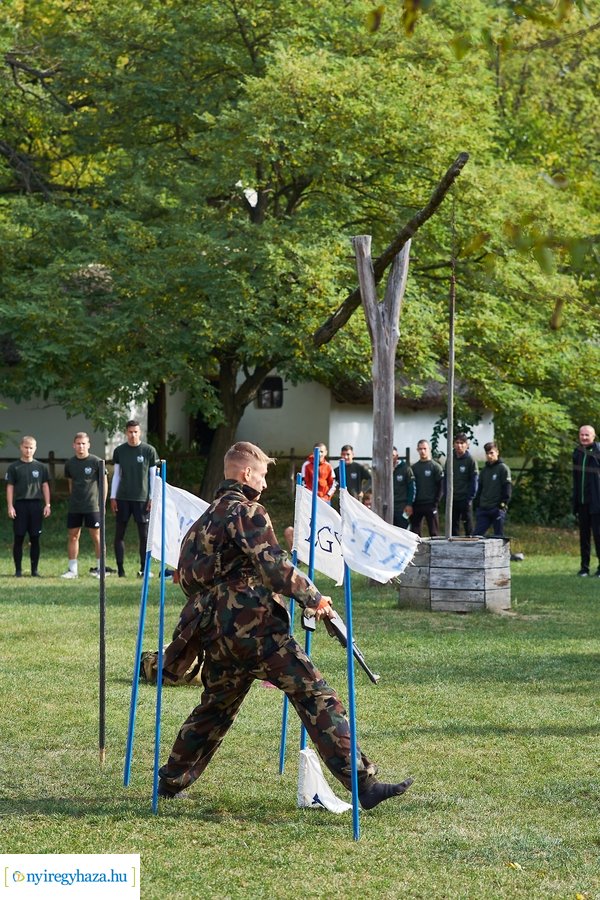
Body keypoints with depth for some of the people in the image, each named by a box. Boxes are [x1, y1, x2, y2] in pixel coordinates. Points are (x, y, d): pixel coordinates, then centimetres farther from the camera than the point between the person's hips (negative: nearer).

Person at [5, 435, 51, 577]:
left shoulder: (41, 467, 9)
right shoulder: (14, 467, 4)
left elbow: (45, 486, 11)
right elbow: (10, 487, 2)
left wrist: (47, 505, 2)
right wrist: (10, 506, -6)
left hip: (36, 504, 1)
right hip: (20, 504, -1)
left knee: (35, 539, 3)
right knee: (18, 538, -1)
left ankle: (34, 570, 8)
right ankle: (18, 570, 6)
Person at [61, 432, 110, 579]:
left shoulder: (96, 462, -5)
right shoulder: (69, 463, 7)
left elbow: (104, 482, 0)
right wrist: (73, 499, 13)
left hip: (92, 506, -4)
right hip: (74, 508, 4)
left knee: (96, 537, -1)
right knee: (73, 536, 5)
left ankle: (100, 568, 7)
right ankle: (72, 569, 11)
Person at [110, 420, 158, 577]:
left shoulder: (149, 451, 1)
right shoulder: (119, 451, 6)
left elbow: (153, 476, 3)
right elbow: (116, 475, 10)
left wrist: (152, 498, -3)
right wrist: (113, 497, 4)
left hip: (142, 498, -2)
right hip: (122, 498, 2)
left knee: (144, 534, 0)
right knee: (119, 533, 2)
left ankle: (143, 568, 8)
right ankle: (120, 568, 8)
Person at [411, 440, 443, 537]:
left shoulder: (436, 467, -1)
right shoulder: (414, 468, 12)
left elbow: (441, 485, -4)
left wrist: (436, 502, -11)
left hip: (430, 506, -4)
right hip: (416, 505, 4)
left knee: (434, 533, -2)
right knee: (414, 533, 3)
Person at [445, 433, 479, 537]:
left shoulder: (470, 461, -4)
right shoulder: (450, 460, 9)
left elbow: (474, 481, -5)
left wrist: (470, 498, -12)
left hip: (465, 500, -4)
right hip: (452, 500, 4)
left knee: (468, 527, 0)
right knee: (453, 527, 7)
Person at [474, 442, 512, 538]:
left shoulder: (503, 468, -3)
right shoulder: (484, 469, 16)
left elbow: (507, 488, -8)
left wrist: (503, 504, -13)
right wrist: (478, 504, 11)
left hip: (497, 509, -6)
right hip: (483, 508, 6)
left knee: (498, 536, -1)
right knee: (477, 534, 0)